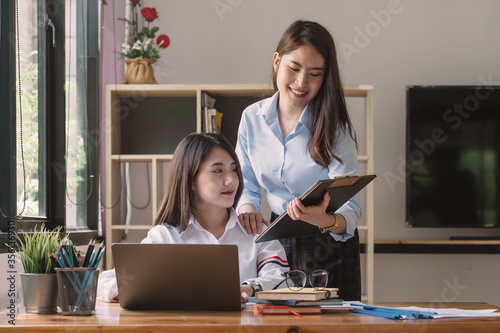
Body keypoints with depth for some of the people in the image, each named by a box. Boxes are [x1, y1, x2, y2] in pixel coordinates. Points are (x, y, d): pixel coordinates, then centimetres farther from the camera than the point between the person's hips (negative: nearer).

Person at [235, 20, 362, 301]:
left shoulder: (335, 127, -14)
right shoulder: (252, 118, -3)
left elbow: (349, 207, -22)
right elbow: (246, 185, 7)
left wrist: (325, 220, -45)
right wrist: (247, 207, -17)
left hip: (328, 248, -3)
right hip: (277, 242, 3)